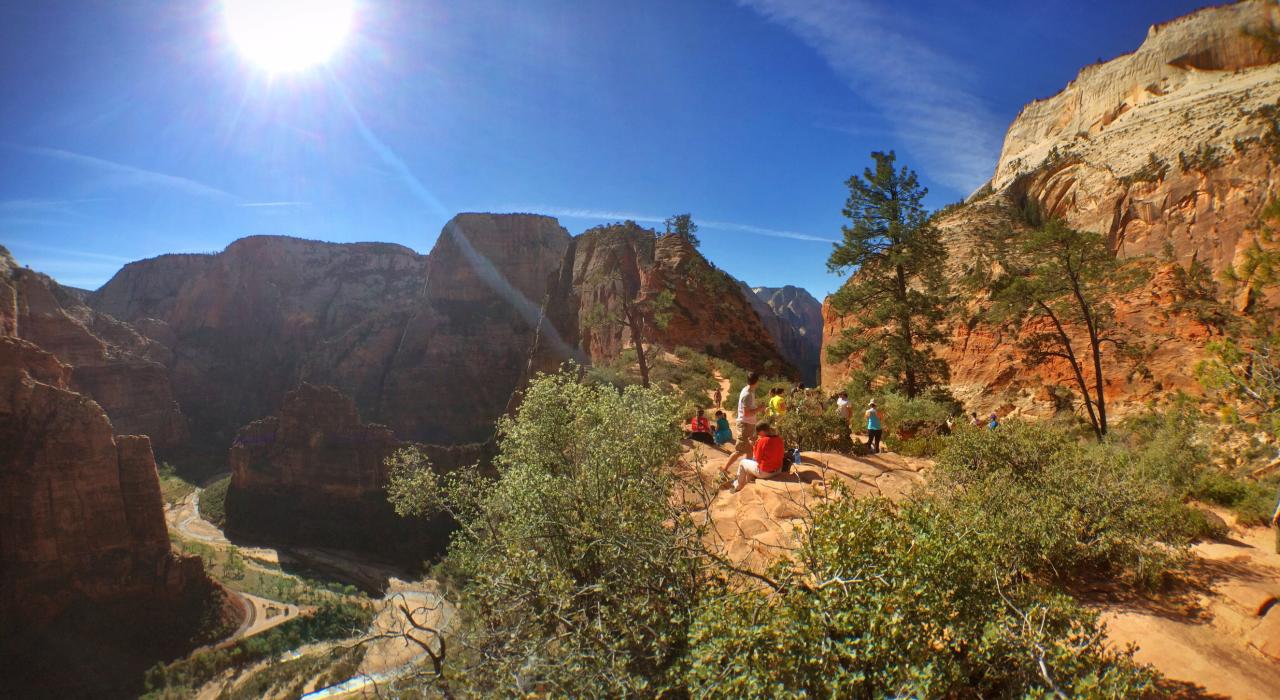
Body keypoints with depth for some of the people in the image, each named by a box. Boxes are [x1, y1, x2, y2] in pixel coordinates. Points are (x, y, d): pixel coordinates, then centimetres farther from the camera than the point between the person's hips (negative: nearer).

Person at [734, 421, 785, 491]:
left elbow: (757, 459, -12)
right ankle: (748, 486, 42)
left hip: (764, 472, -7)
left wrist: (756, 445, -2)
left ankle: (738, 487, 30)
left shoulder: (762, 441, -22)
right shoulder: (779, 439, -3)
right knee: (750, 463, 31)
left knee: (742, 463, 17)